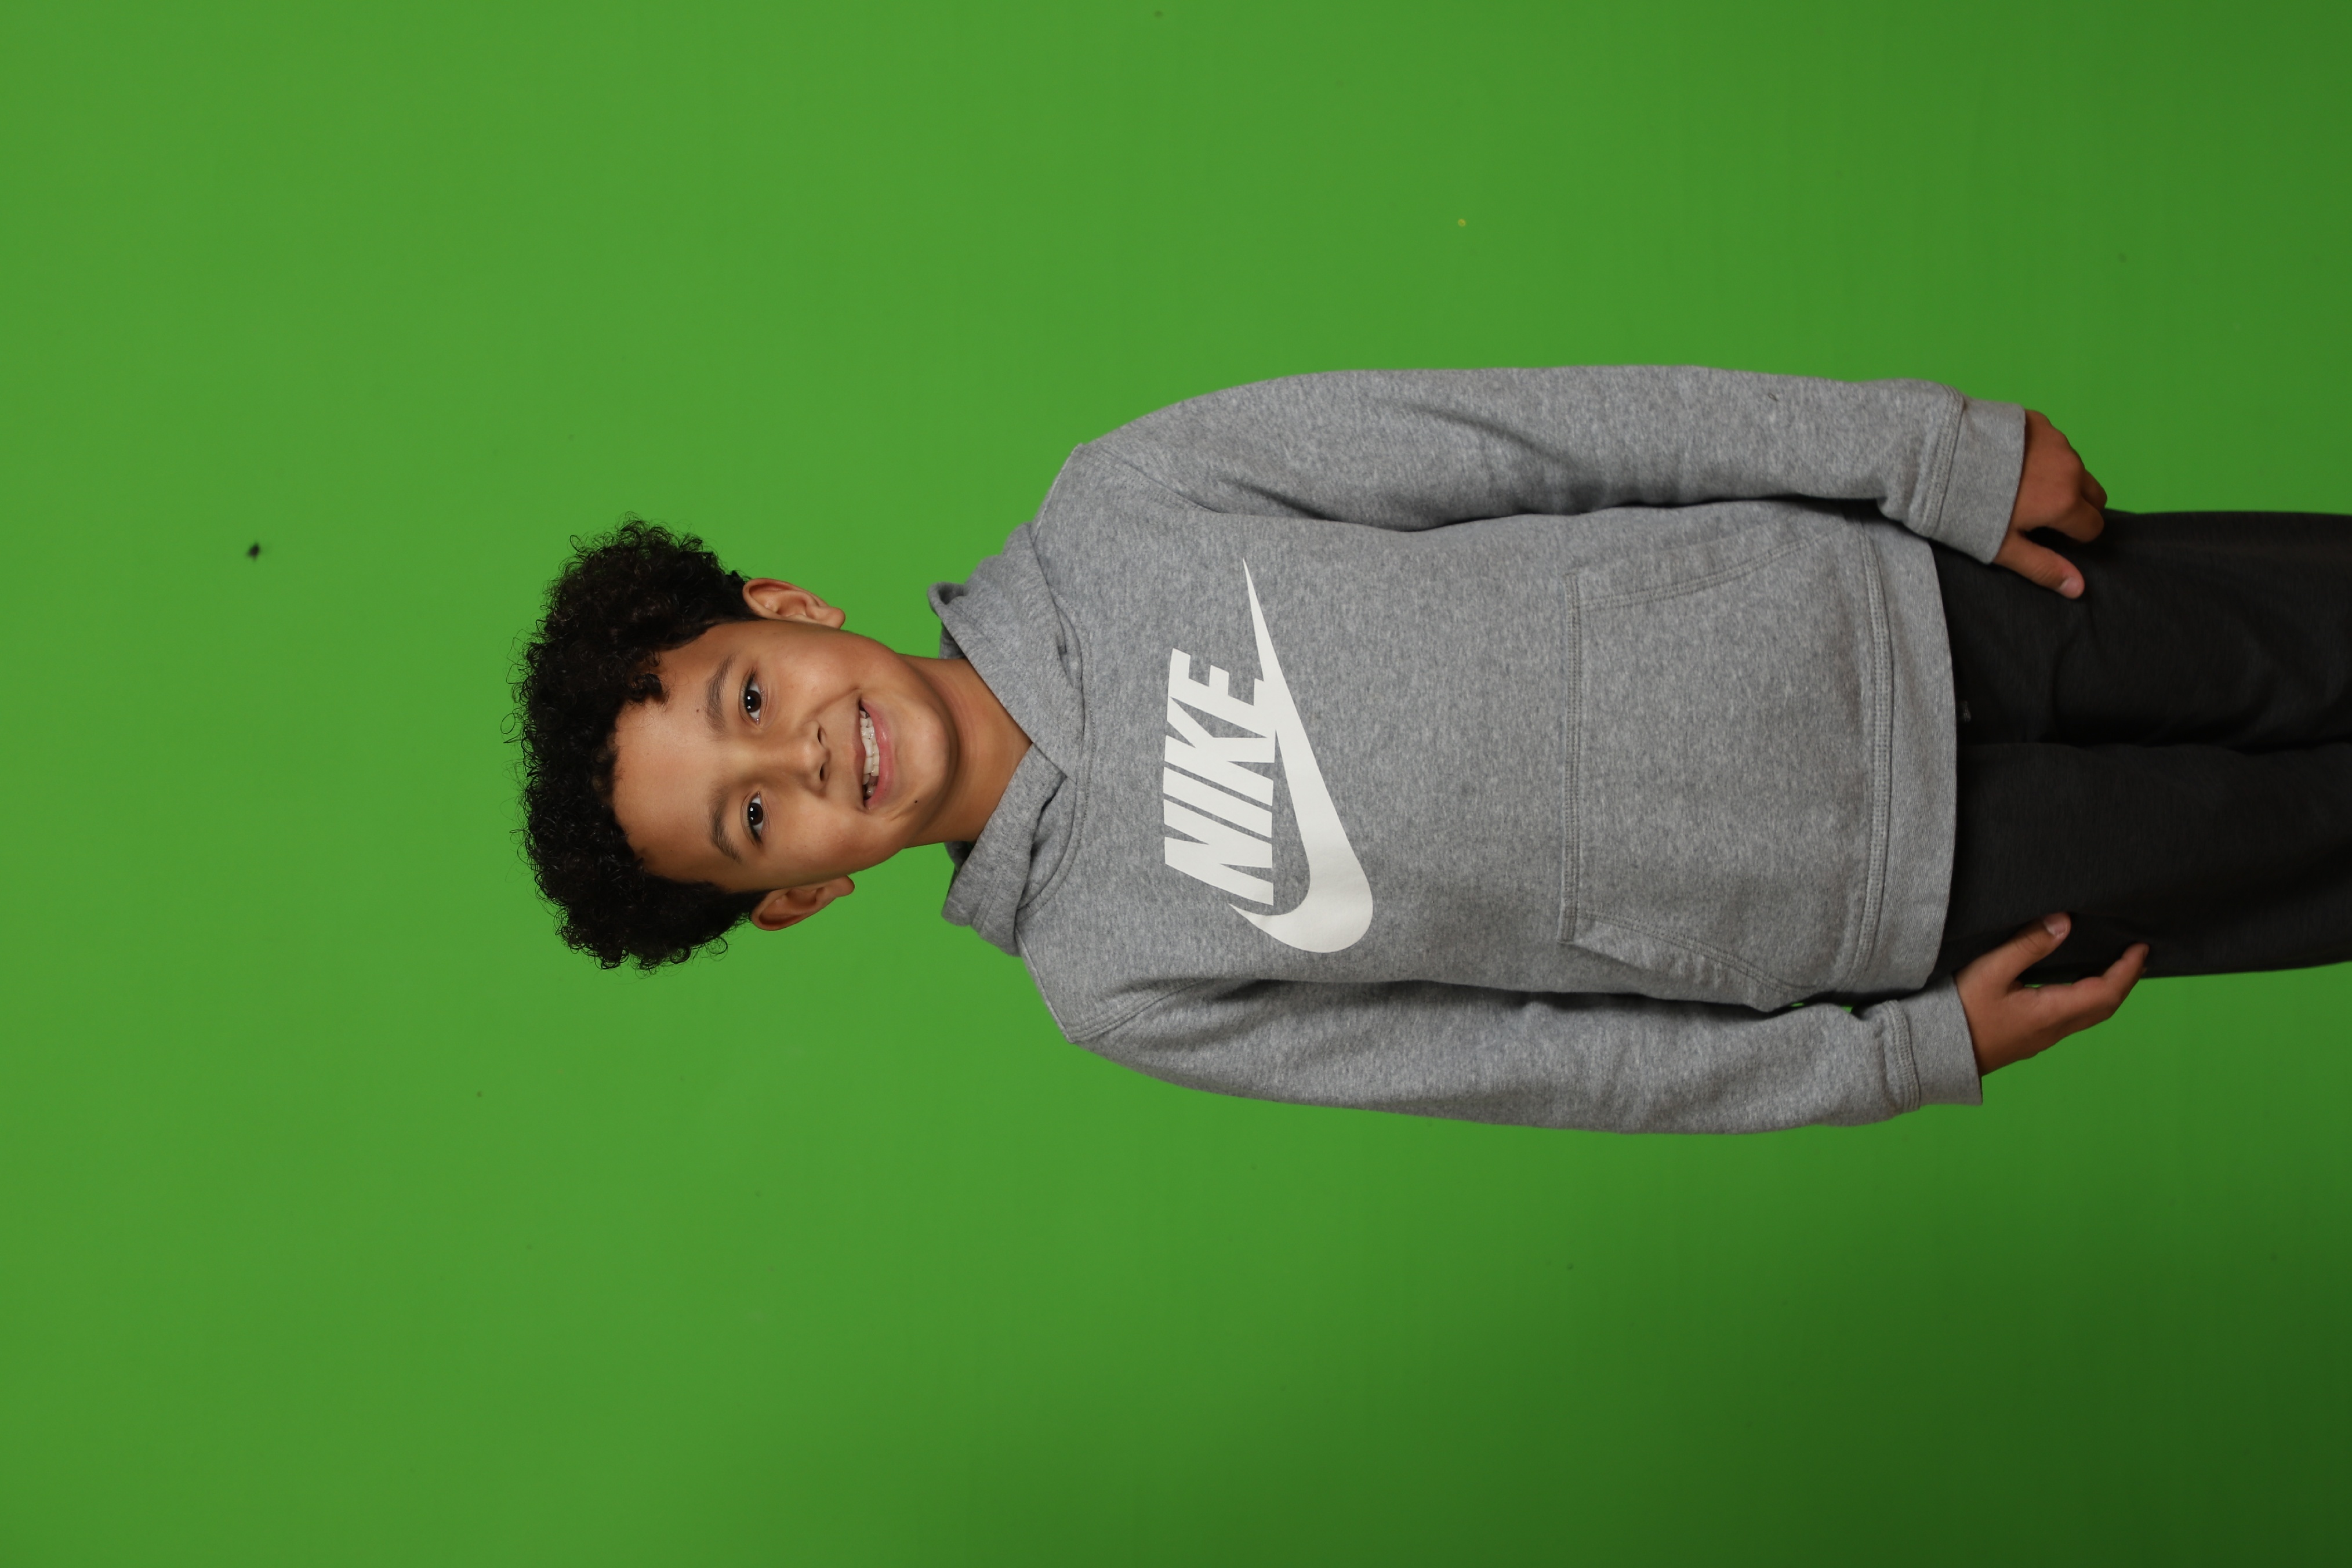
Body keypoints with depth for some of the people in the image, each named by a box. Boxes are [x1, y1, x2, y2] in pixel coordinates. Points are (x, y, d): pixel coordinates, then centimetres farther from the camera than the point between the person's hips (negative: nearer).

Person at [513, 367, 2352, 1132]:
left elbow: (1548, 427, -8)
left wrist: (1940, 448, -7)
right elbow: (1545, 1061, -6)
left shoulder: (1111, 507, -11)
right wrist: (1913, 1055, -6)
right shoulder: (1117, 977, -11)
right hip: (1891, 909, -2)